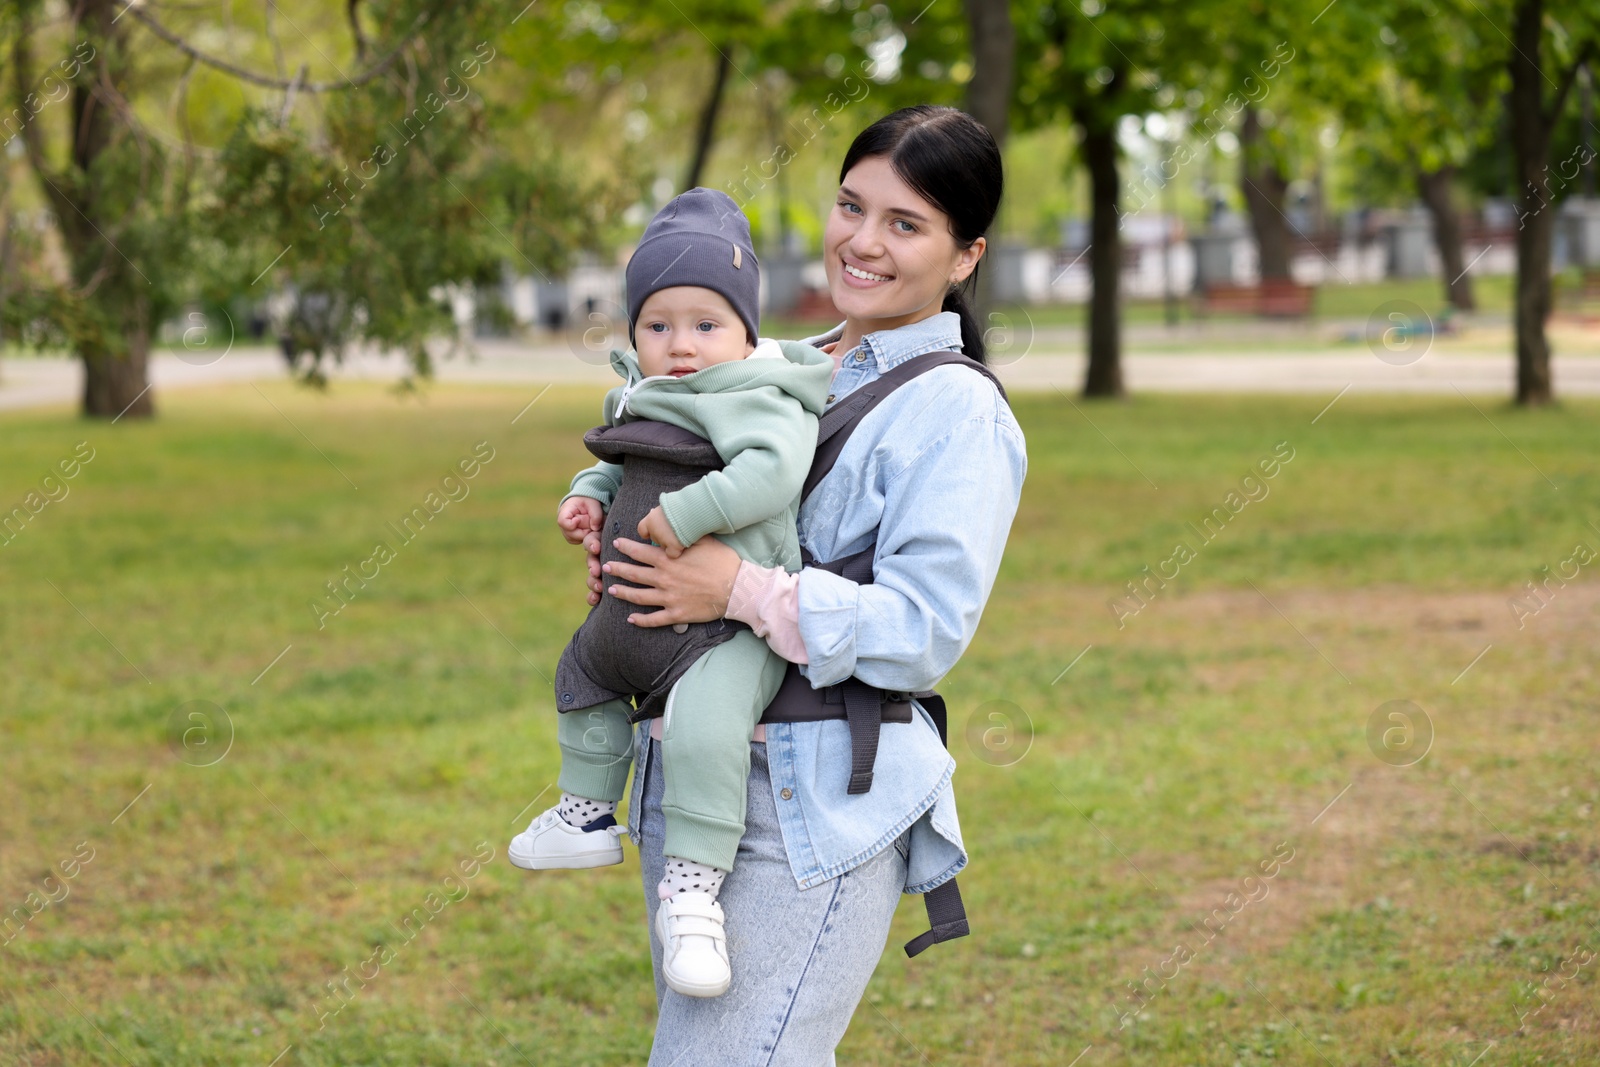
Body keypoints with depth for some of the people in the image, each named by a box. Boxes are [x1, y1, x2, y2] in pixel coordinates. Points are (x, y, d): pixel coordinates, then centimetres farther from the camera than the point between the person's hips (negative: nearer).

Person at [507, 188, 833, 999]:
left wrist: (687, 515, -32)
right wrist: (591, 496, 8)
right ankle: (588, 815, 49)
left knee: (703, 724, -34)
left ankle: (693, 894, -28)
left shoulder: (754, 400, -15)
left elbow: (773, 468, -33)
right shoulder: (646, 402, 12)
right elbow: (623, 470, 28)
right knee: (583, 670, 31)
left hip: (728, 627, -10)